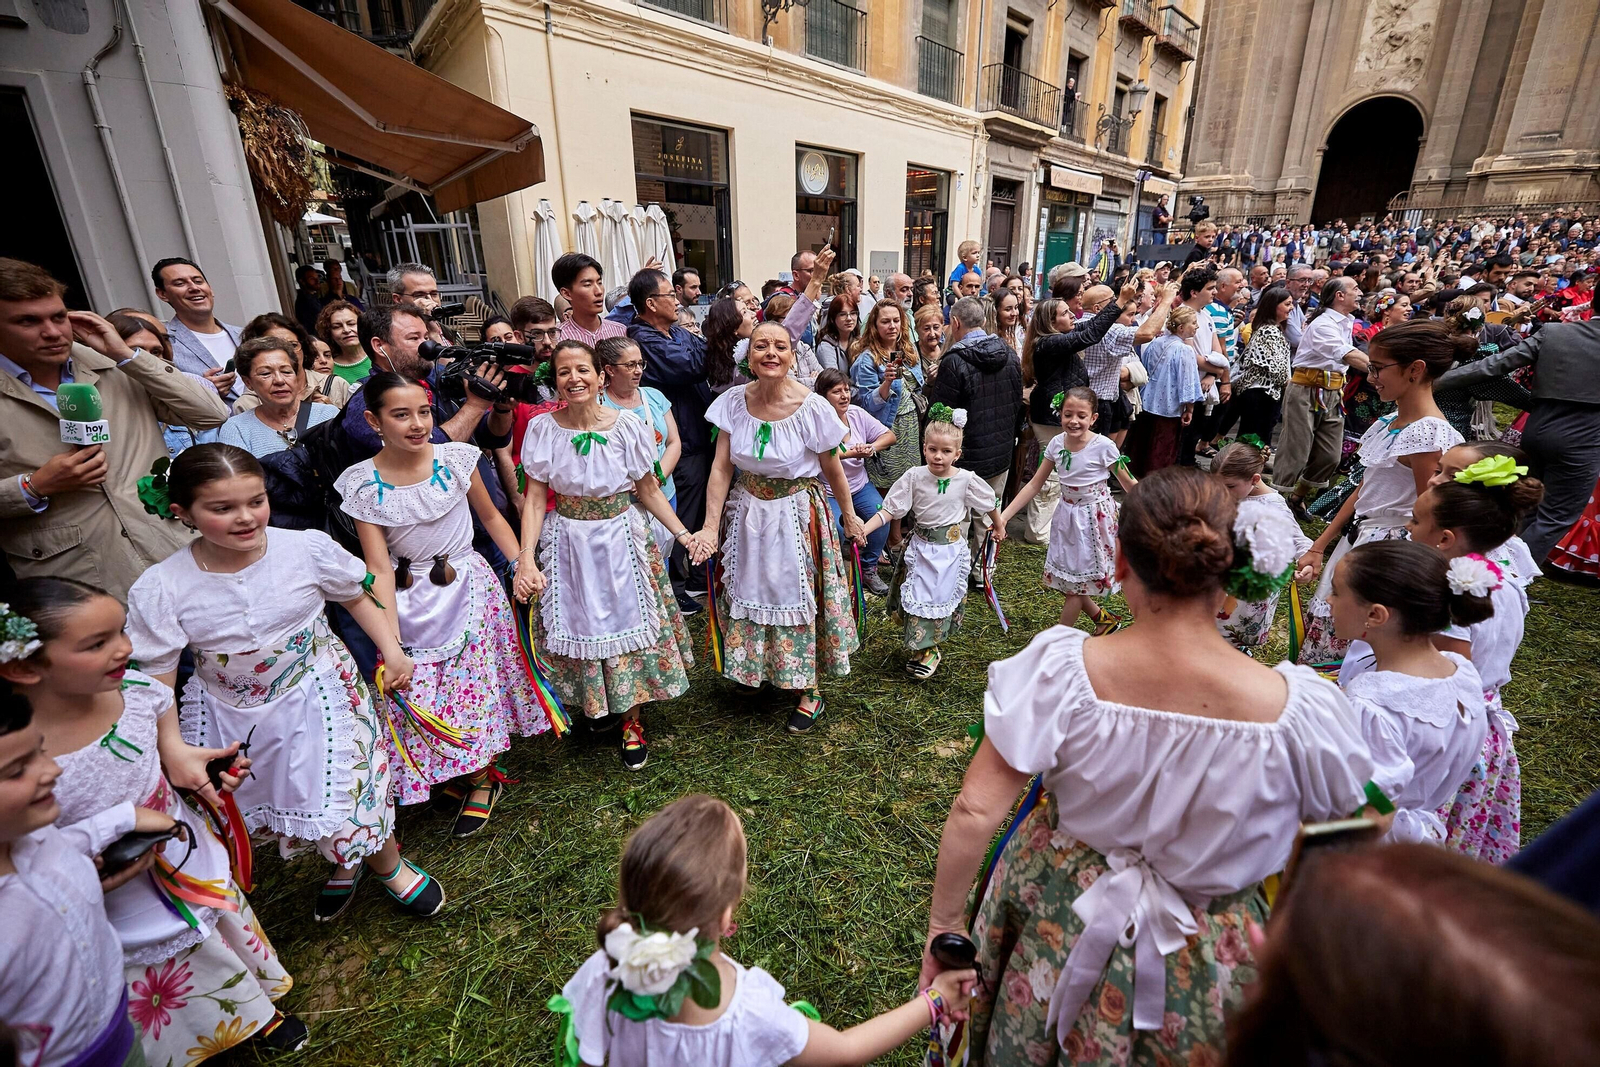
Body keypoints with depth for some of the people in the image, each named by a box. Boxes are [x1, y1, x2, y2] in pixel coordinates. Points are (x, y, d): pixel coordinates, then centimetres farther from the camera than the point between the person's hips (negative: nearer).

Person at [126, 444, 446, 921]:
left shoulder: (307, 548, -17)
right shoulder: (159, 590, -16)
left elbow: (355, 595, 1)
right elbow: (156, 681, -11)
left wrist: (392, 651, -5)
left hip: (317, 694, -2)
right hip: (229, 712, 2)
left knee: (347, 791, -2)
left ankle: (388, 863, 32)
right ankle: (346, 860, 45)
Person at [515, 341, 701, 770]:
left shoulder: (628, 425, -8)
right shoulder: (542, 428, -6)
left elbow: (647, 490, 0)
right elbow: (534, 499, -6)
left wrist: (683, 533, -8)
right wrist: (526, 555, -17)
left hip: (623, 538, 0)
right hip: (568, 542, 1)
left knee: (628, 620, 5)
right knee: (579, 624, 11)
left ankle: (632, 721, 23)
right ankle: (595, 704, 38)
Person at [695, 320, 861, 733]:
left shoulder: (813, 408, -17)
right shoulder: (733, 402, -8)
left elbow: (833, 470, -6)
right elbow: (721, 468, -8)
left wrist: (849, 515, 4)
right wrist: (710, 526, -12)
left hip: (797, 513, -3)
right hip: (745, 511, 4)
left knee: (798, 596, 5)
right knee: (748, 590, 18)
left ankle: (809, 692, 24)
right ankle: (753, 667, 44)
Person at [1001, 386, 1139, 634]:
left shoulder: (1103, 446, -19)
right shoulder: (1056, 443, -6)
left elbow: (1128, 483, -9)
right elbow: (1034, 484, -2)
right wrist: (1004, 516, -6)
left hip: (1094, 518, -5)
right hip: (1067, 516, 5)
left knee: (1075, 581, 4)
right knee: (1065, 579, 12)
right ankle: (1102, 617, 36)